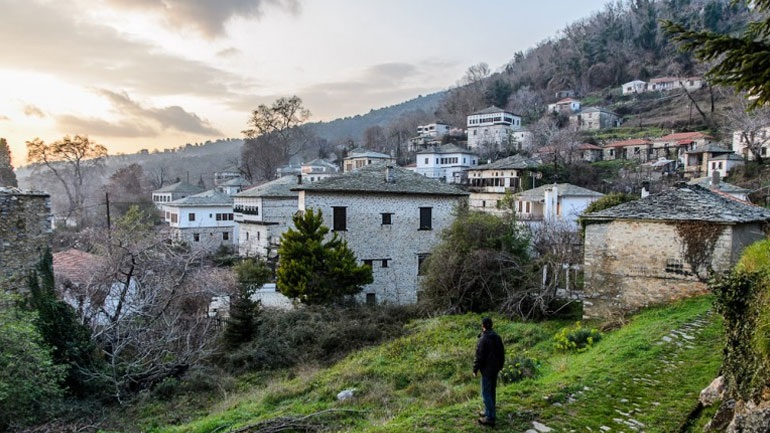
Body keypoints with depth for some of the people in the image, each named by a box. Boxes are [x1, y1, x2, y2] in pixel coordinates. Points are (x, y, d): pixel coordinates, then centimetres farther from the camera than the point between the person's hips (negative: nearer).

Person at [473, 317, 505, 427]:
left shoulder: (483, 339, -21)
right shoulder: (497, 337, 3)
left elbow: (479, 356, -19)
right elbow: (502, 353, 11)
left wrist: (475, 370, -9)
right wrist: (500, 365, 22)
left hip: (487, 369, -8)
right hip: (495, 368, 8)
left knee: (486, 393, -2)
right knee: (492, 391, 18)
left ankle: (490, 418, -1)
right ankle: (489, 412, 29)